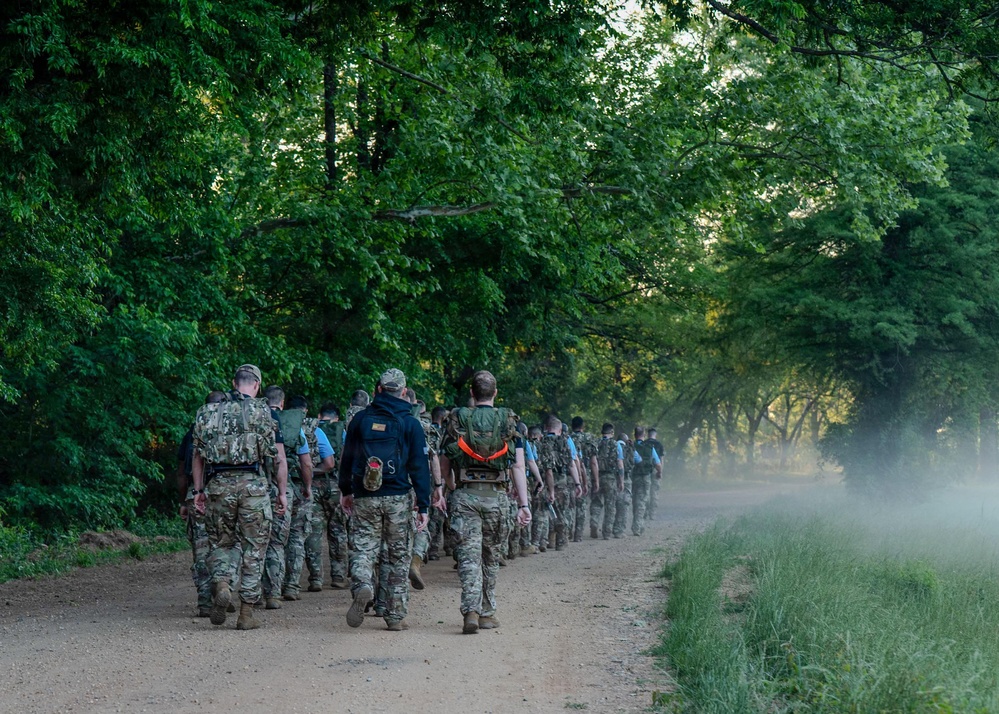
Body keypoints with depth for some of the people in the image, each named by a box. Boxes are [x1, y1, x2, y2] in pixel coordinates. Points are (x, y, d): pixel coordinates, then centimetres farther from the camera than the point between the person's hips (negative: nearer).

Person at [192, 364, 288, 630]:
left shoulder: (210, 412, 10)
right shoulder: (265, 412, 4)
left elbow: (198, 456, 10)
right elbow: (280, 458, 2)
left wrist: (199, 490, 15)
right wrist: (282, 492, 8)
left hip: (218, 485, 2)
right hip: (253, 485, -2)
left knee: (220, 542, 18)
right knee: (254, 548, 7)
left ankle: (220, 585, -9)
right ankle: (246, 612, 5)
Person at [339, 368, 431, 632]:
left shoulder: (360, 420, 6)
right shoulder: (410, 424, 0)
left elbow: (347, 458, 12)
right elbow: (419, 466, -3)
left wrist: (346, 491, 24)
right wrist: (423, 506, 0)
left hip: (365, 498, 1)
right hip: (398, 498, -1)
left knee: (363, 547, 6)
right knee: (399, 556, 7)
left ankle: (362, 585, -26)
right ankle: (395, 616, 8)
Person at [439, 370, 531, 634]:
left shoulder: (458, 420, 1)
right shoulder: (508, 421, 2)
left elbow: (444, 466, 5)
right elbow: (518, 466, -5)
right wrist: (524, 504, -5)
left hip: (466, 494, -1)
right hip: (496, 495, 1)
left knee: (469, 554, -4)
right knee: (491, 555, 15)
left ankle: (471, 610, -21)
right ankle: (487, 613, 22)